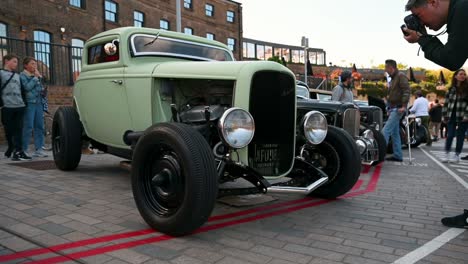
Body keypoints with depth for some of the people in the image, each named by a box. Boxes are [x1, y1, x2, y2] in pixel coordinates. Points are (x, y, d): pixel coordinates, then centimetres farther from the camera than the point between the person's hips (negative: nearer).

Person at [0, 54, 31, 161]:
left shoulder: (17, 76, 22)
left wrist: (24, 103, 15)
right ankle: (11, 149, 13)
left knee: (18, 130, -1)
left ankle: (18, 151, -2)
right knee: (9, 130, 3)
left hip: (19, 106, 4)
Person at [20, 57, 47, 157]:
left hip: (39, 103, 6)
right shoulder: (22, 76, 1)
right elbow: (27, 87, -15)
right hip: (29, 103, -6)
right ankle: (24, 150, -2)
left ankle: (38, 149, 8)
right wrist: (35, 77, -9)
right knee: (28, 127, -9)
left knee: (39, 126, 3)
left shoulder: (37, 75, 19)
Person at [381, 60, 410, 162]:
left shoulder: (401, 76, -8)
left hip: (398, 108, -10)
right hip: (393, 108, 10)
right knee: (395, 133, 10)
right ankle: (398, 155, 15)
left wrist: (403, 106, -26)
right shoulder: (393, 78, 22)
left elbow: (406, 91, -18)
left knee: (386, 130, -17)